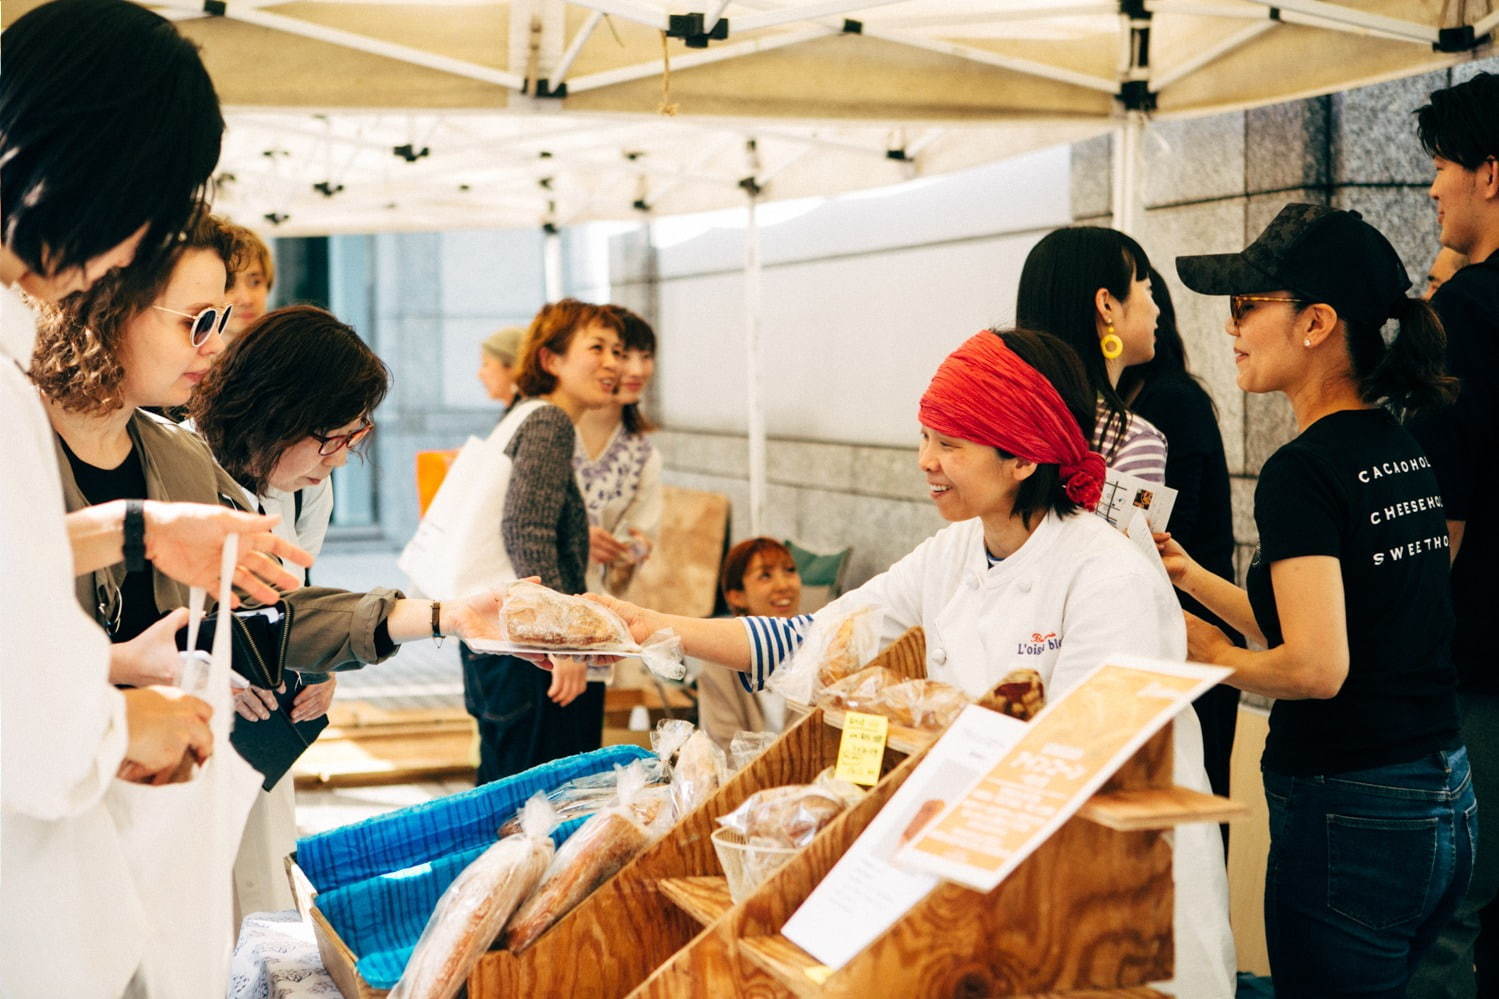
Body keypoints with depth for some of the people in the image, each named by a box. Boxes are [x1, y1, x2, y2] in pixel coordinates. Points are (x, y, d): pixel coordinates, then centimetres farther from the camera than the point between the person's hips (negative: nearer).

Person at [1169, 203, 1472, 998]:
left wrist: (1218, 658, -6)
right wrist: (1194, 577, 17)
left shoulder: (1303, 471, -17)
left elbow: (1316, 667, -24)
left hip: (1348, 817, -9)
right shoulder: (1404, 452, 9)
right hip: (1443, 802, 9)